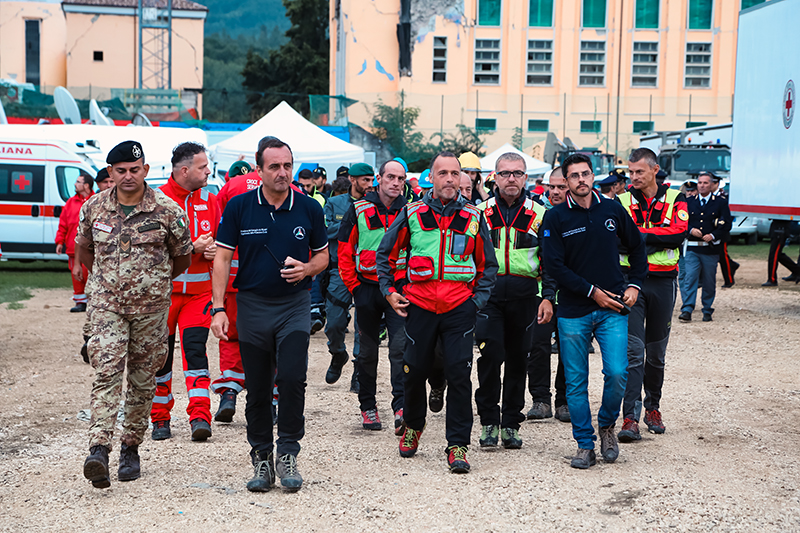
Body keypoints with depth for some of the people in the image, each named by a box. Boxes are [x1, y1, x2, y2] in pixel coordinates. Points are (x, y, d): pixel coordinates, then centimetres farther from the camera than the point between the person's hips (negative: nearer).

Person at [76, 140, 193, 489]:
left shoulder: (168, 211, -6)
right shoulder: (93, 208, 1)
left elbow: (182, 258, 8)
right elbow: (84, 249, 20)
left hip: (151, 307, 0)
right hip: (106, 305, 0)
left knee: (143, 381, 7)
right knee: (106, 372, -14)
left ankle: (131, 448, 21)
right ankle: (99, 450, -22)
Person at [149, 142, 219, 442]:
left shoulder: (209, 200, 9)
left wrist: (214, 249, -5)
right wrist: (192, 247, -17)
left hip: (199, 290, 2)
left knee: (195, 348, -9)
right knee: (161, 353, 6)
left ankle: (200, 416, -11)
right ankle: (160, 418, 19)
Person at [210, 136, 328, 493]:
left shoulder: (309, 209, 1)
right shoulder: (238, 207, -2)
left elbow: (322, 254, 12)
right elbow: (222, 258, -1)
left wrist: (308, 269, -11)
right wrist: (218, 308, -8)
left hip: (295, 305, 0)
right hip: (252, 306, 1)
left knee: (292, 379, -15)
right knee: (257, 388, 7)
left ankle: (287, 456, -2)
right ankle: (261, 459, 20)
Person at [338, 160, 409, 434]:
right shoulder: (359, 210, 2)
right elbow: (344, 251, 4)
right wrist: (354, 286, -1)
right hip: (367, 288, 1)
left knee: (400, 347, -13)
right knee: (367, 350, 9)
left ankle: (401, 407, -14)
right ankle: (368, 406, 20)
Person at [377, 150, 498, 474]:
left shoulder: (472, 217, 5)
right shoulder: (412, 213, 3)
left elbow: (488, 265, 13)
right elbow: (386, 253, 13)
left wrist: (478, 299, 2)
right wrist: (389, 291, 5)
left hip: (460, 307, 0)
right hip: (419, 304, 0)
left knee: (459, 374, -5)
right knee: (415, 370, 8)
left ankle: (458, 446, 2)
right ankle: (412, 425, 35)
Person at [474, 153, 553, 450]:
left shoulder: (540, 215, 6)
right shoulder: (481, 212, 7)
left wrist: (548, 297, -4)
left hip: (524, 296, 1)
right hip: (487, 293, -1)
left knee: (517, 359, 7)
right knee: (490, 356, -10)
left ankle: (511, 424, 17)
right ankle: (489, 422, 2)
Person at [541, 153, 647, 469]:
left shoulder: (613, 211, 5)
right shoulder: (555, 218, -2)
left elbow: (637, 247, 18)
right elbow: (554, 265, -8)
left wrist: (634, 284, 6)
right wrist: (592, 291, -12)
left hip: (612, 309, 1)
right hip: (573, 312, -1)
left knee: (617, 374, -10)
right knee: (576, 383, 3)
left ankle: (607, 425, 17)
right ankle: (585, 444, 15)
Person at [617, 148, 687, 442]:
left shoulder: (675, 199, 5)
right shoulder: (622, 202, 4)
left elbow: (679, 231, -13)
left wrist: (640, 233, -14)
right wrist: (658, 239, -18)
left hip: (663, 282, 1)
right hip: (631, 280, -1)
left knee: (656, 352, 12)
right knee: (633, 350, -10)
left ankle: (653, 407, 29)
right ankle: (630, 417, -13)